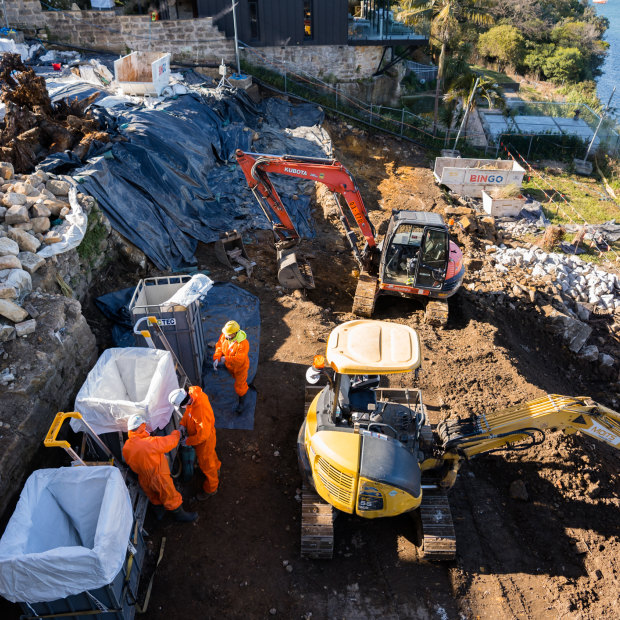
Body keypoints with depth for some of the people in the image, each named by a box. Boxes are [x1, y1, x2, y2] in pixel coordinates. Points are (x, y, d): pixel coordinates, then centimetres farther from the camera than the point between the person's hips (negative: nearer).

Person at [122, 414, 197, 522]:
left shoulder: (126, 448, -14)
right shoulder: (149, 443, -37)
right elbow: (170, 442, -24)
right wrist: (176, 433, -3)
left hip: (144, 480, 6)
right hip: (158, 479, -6)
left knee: (154, 497, 33)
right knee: (171, 497, 19)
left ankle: (159, 512, 56)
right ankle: (179, 515, 40)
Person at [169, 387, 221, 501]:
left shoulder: (201, 411, -45)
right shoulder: (192, 394, -21)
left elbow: (203, 434, -33)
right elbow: (188, 412, 2)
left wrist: (188, 441, -20)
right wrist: (183, 424, -7)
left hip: (204, 439, -7)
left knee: (206, 464, 17)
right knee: (210, 454, 34)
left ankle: (211, 489, 42)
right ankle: (216, 469, 63)